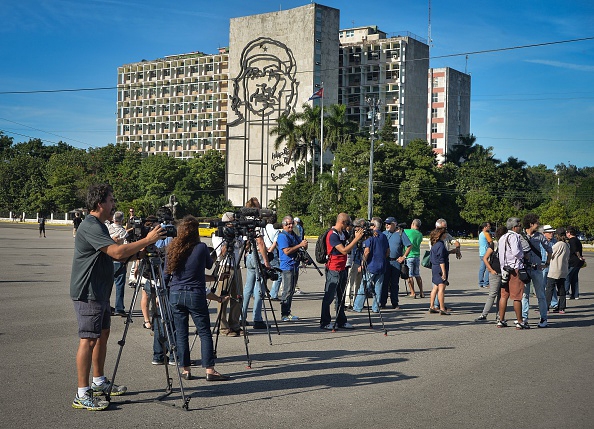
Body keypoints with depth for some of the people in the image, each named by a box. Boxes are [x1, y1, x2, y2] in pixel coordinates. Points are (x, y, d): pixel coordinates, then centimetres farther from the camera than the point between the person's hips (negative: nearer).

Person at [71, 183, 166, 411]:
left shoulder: (99, 226, 16)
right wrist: (147, 240, -22)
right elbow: (117, 252, -29)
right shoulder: (90, 226, -19)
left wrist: (139, 248, 4)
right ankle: (82, 395, -6)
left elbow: (116, 255, 18)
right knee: (88, 339, -9)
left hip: (99, 293, 11)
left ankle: (99, 382, 29)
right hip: (87, 294, -11)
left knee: (103, 334, 17)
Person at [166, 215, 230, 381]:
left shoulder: (172, 249, 5)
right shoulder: (201, 248, -6)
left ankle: (185, 369, 11)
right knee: (205, 333, 0)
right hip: (195, 295, -4)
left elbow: (170, 271, 14)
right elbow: (209, 265, 10)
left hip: (175, 295, 4)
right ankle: (210, 370, -3)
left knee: (181, 333, 8)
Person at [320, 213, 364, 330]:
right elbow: (344, 250, -23)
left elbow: (348, 246, 17)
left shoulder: (342, 233, 11)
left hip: (342, 269, 9)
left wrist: (356, 237, 2)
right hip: (333, 270, -9)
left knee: (341, 297, 13)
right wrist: (356, 238, -20)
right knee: (329, 297, -2)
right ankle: (325, 322, 4)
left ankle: (341, 321, 21)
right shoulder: (332, 235, -17)